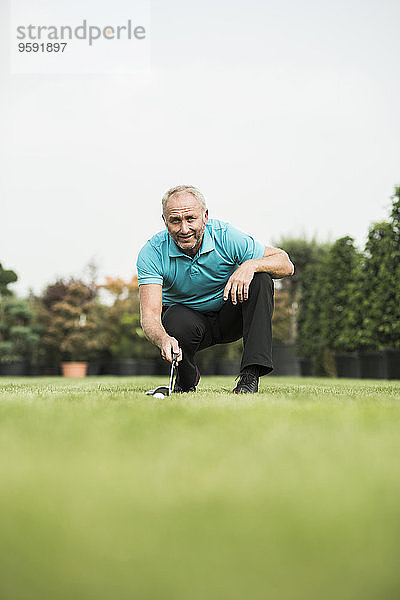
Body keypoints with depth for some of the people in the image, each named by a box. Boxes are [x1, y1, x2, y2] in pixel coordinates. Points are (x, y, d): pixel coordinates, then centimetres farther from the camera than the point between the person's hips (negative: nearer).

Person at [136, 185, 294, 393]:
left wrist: (250, 265, -40)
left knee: (260, 278, -27)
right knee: (178, 324, -38)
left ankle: (250, 374, -27)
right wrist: (163, 339, -53)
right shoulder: (152, 253, -22)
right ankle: (186, 379, -3)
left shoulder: (226, 236, -21)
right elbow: (150, 314, -30)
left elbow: (286, 264, -19)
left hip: (229, 317, 1)